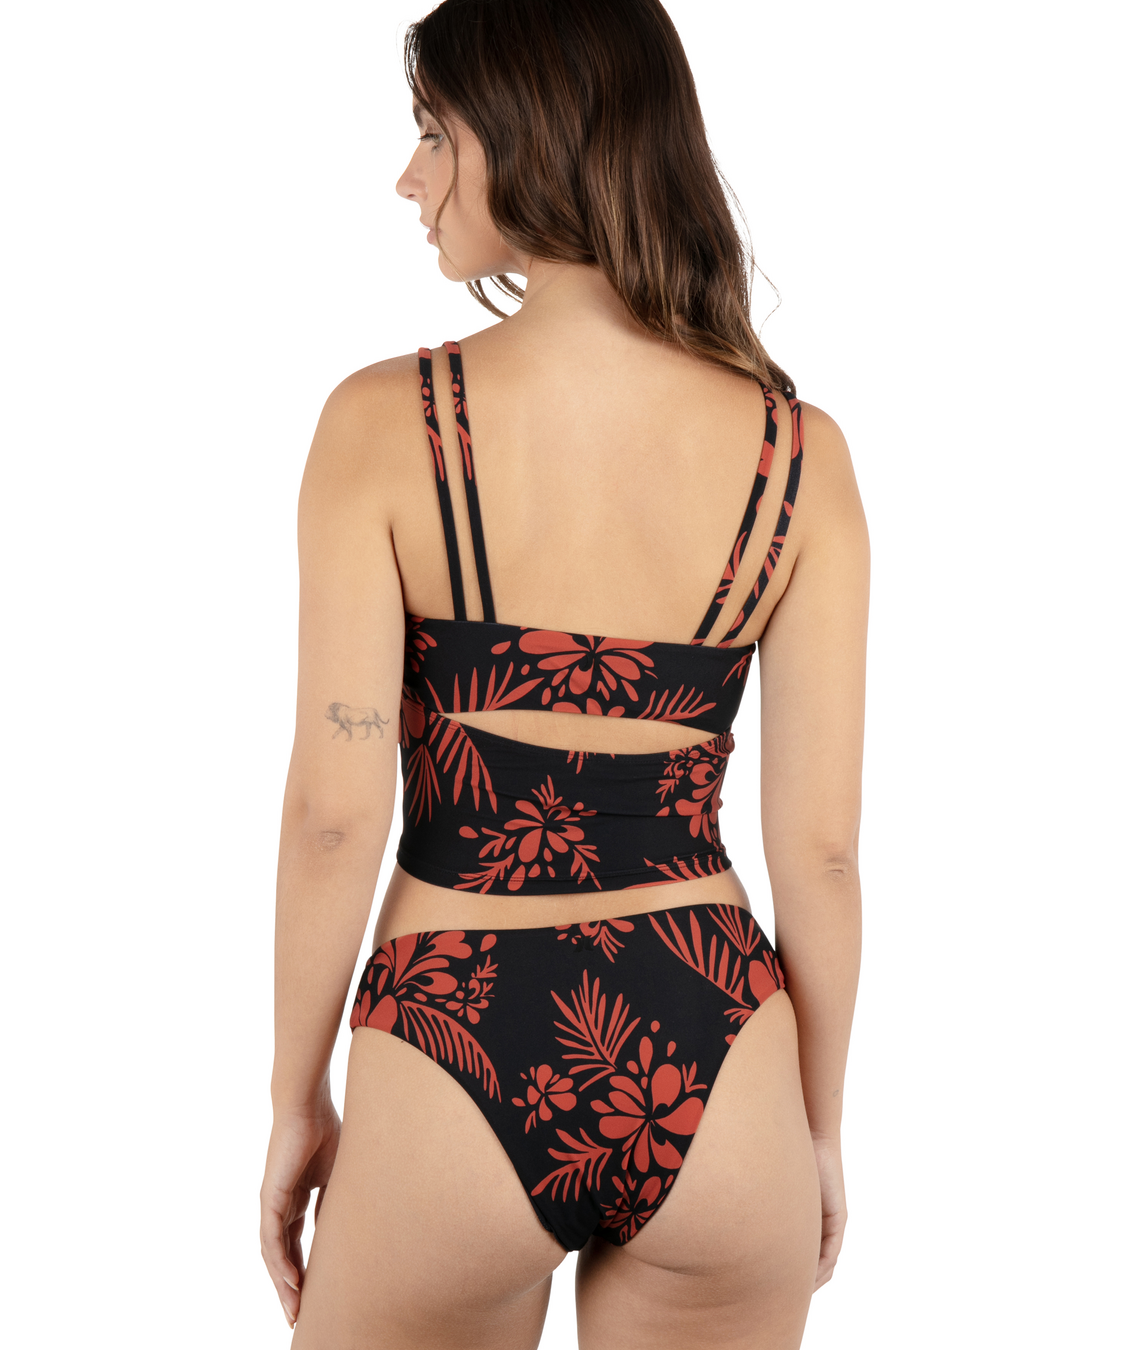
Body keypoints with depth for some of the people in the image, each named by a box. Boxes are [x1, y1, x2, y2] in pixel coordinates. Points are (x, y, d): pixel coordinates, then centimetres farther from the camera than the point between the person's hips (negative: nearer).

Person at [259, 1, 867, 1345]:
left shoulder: (384, 421, -11)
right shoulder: (799, 449, -5)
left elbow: (336, 810, -11)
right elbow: (819, 842, -4)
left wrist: (297, 1098, 3)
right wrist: (821, 1123, 10)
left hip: (451, 1054, -1)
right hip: (710, 1063, 2)